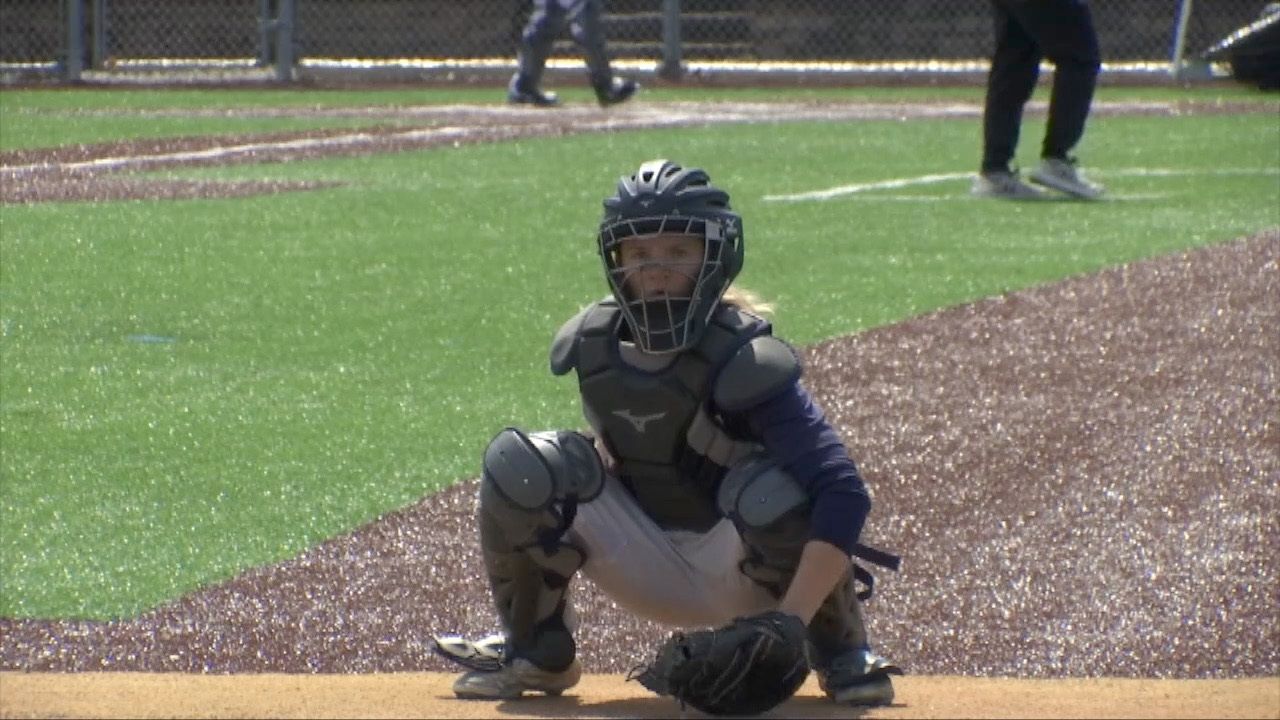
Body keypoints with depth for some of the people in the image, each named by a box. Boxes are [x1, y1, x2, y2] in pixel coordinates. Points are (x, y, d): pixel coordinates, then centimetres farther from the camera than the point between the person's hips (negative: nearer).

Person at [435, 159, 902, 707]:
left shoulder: (744, 362, -26)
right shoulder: (590, 347, -8)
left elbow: (843, 493, -36)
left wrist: (789, 622, -42)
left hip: (741, 577, -4)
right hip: (651, 576, 4)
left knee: (768, 489, -37)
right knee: (518, 464, -17)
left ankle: (841, 656, -8)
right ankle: (536, 653, 3)